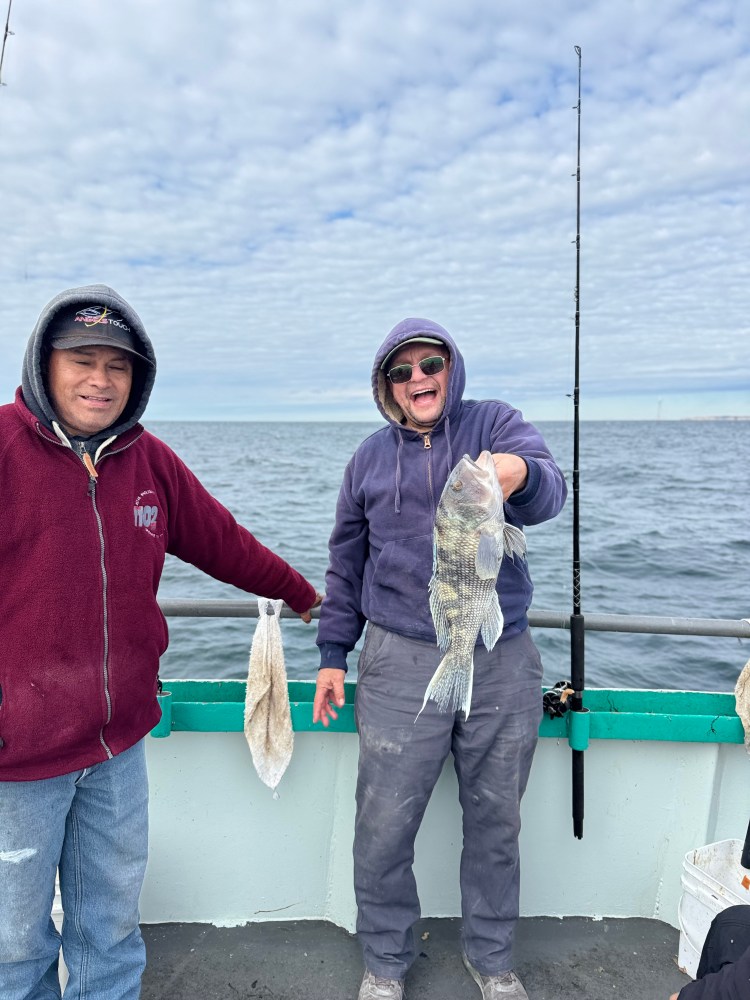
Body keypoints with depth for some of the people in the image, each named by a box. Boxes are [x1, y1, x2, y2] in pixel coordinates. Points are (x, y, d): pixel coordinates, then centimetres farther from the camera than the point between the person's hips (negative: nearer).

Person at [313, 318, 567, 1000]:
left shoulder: (494, 424, 1)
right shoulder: (372, 457, 8)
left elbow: (549, 491, -19)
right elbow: (346, 563, 14)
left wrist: (519, 474, -43)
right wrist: (333, 654, 11)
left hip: (502, 662, 0)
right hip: (402, 665, 1)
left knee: (496, 821, 14)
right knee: (384, 828, 4)